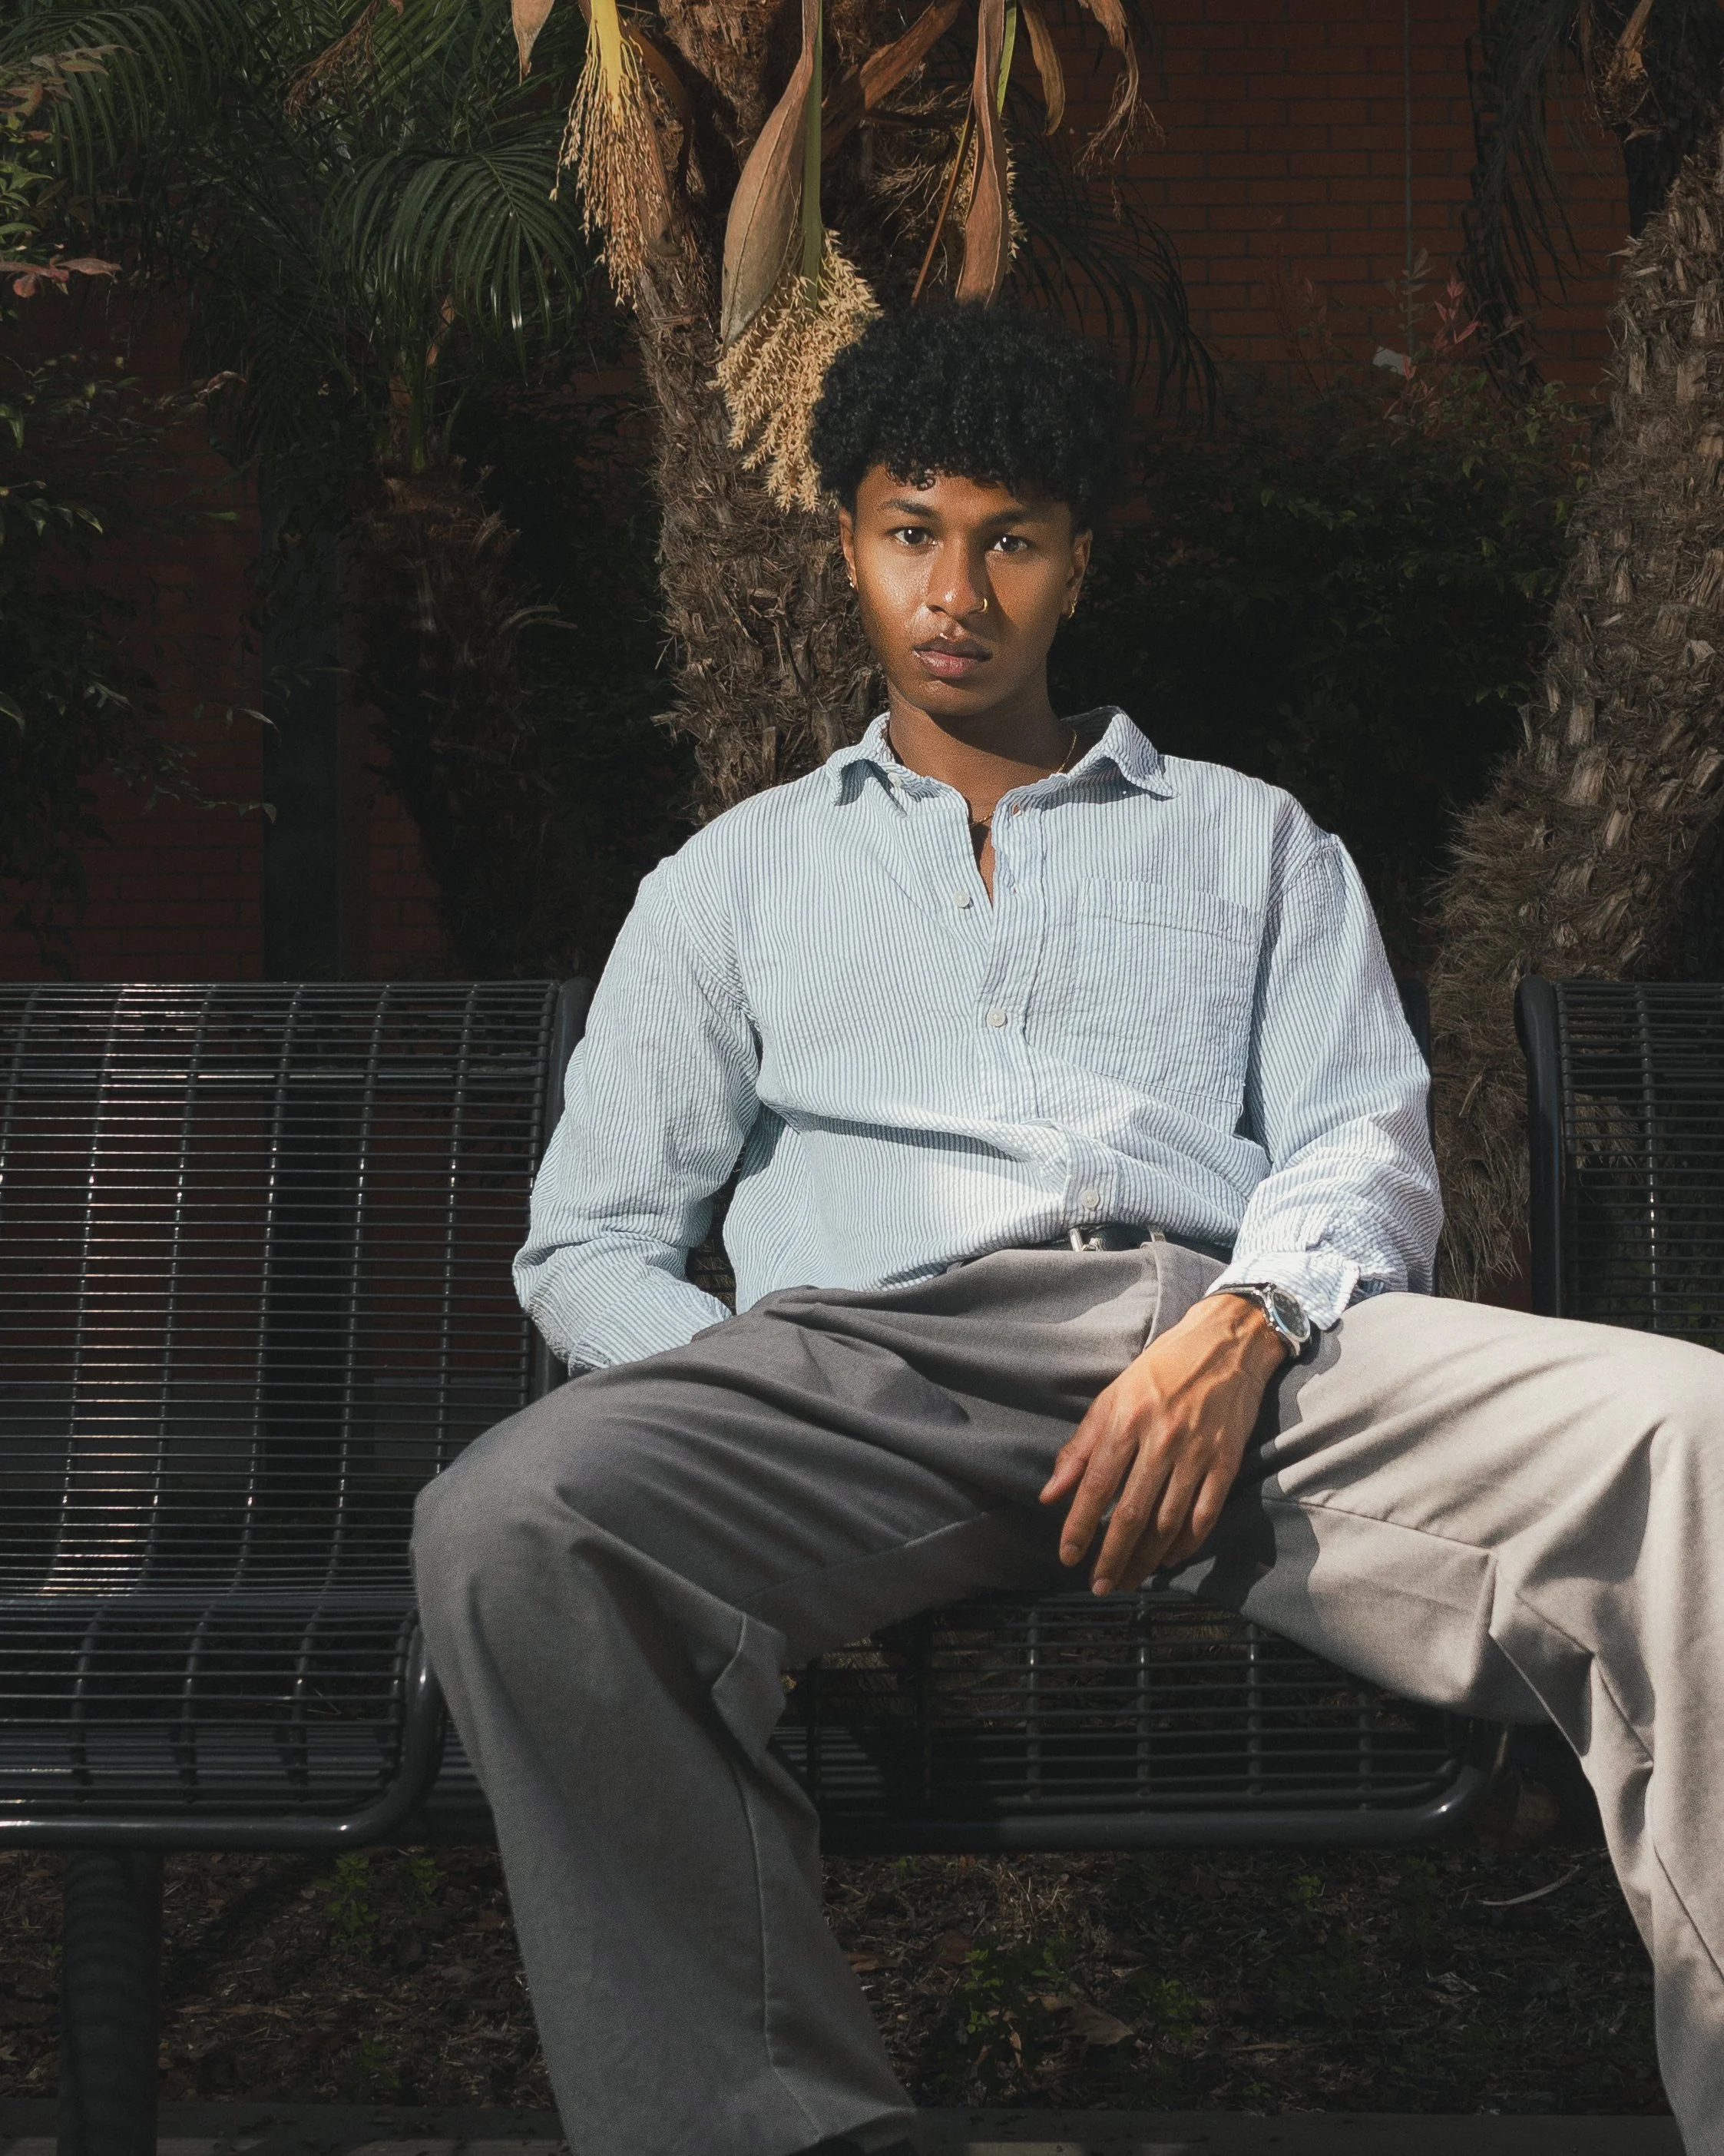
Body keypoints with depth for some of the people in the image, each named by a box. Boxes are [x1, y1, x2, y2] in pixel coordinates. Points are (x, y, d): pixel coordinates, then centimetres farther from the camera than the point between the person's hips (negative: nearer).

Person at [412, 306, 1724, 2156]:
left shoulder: (1248, 840, 28)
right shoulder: (734, 877, 29)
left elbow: (1367, 1153, 13)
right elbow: (589, 1241, 20)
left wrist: (1240, 1335, -12)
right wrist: (742, 1428, -3)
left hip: (1242, 1339, 0)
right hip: (872, 1357, 0)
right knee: (507, 1532, -34)